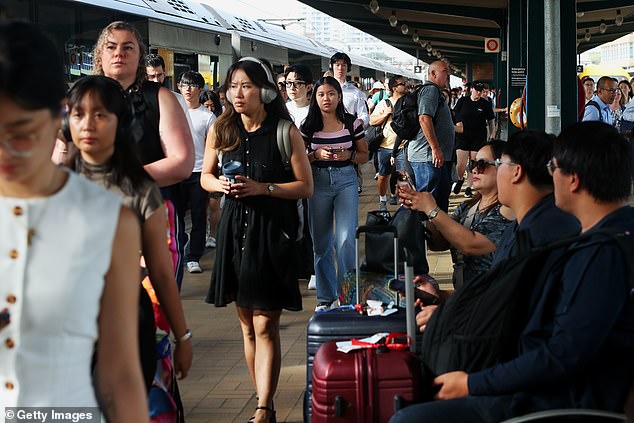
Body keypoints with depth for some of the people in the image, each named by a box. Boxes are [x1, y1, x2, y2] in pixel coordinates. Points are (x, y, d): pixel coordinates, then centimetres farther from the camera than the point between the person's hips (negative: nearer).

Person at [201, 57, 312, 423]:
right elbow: (206, 176, 15)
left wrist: (262, 188, -18)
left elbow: (306, 187, -7)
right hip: (235, 228, 5)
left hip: (272, 232, -5)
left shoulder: (285, 132, -8)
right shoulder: (220, 130, 4)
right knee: (247, 325, 10)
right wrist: (220, 185, -7)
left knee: (265, 326, -6)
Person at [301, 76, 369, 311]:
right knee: (321, 243, 7)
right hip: (318, 182, 2)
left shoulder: (352, 123, 0)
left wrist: (349, 155, -12)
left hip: (345, 180, -2)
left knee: (345, 239, -13)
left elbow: (365, 156, 8)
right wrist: (316, 155, -10)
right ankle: (326, 297, 19)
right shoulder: (308, 126, 2)